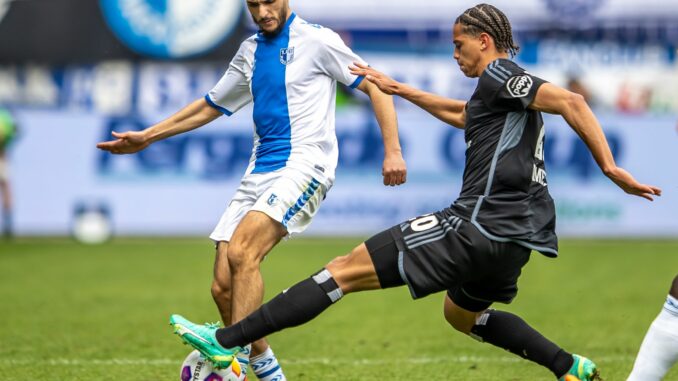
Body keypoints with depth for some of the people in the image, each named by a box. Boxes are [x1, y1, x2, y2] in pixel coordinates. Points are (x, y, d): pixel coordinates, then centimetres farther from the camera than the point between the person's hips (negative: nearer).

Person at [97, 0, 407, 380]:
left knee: (241, 252, -29)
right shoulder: (250, 52, 18)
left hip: (304, 164, -7)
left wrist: (392, 150, -10)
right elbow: (211, 106, 30)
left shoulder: (316, 40, -1)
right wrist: (147, 137, 29)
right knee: (224, 286, -4)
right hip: (259, 173, 7)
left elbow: (376, 86, 0)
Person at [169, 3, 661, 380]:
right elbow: (458, 113, 45)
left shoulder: (500, 76, -5)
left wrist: (610, 168, -24)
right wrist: (399, 89, 48)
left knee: (347, 269, -10)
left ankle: (227, 341, -13)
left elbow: (571, 102, -18)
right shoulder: (504, 93, 24)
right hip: (515, 235, 10)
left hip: (480, 226, -10)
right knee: (463, 314, 36)